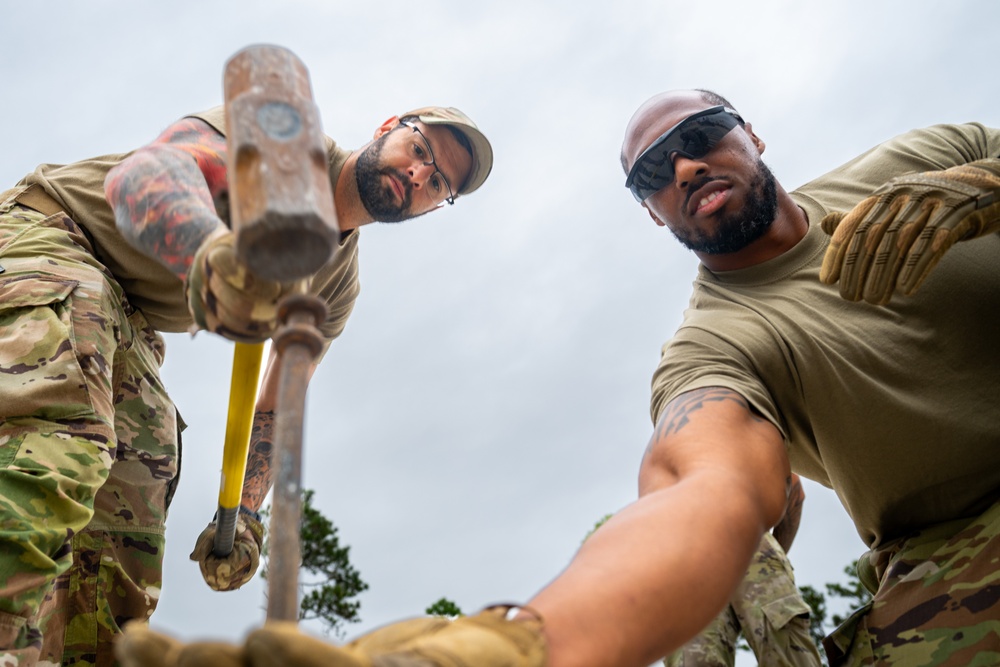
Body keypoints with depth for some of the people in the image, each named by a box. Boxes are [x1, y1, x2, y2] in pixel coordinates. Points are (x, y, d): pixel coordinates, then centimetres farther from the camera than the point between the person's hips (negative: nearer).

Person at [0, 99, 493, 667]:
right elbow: (142, 169, -34)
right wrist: (210, 248, -57)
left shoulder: (339, 284, 4)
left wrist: (244, 514, -9)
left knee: (125, 553, -4)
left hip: (130, 331, 7)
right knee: (58, 449, -35)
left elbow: (276, 409, 6)